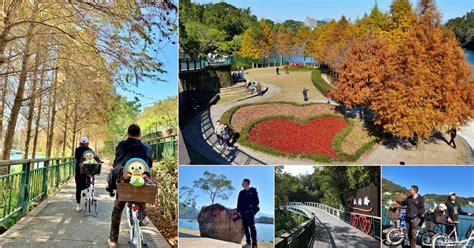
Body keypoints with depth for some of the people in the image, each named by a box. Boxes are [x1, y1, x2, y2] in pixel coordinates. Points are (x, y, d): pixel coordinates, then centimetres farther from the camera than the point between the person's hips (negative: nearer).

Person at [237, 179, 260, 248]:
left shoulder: (253, 190, 3)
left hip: (250, 211, -5)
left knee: (252, 227, -9)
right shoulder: (241, 192, 17)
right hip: (243, 212, 6)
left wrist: (253, 207, -11)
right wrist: (238, 210, 5)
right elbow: (239, 202, 14)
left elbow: (257, 201, -1)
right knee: (245, 227, 6)